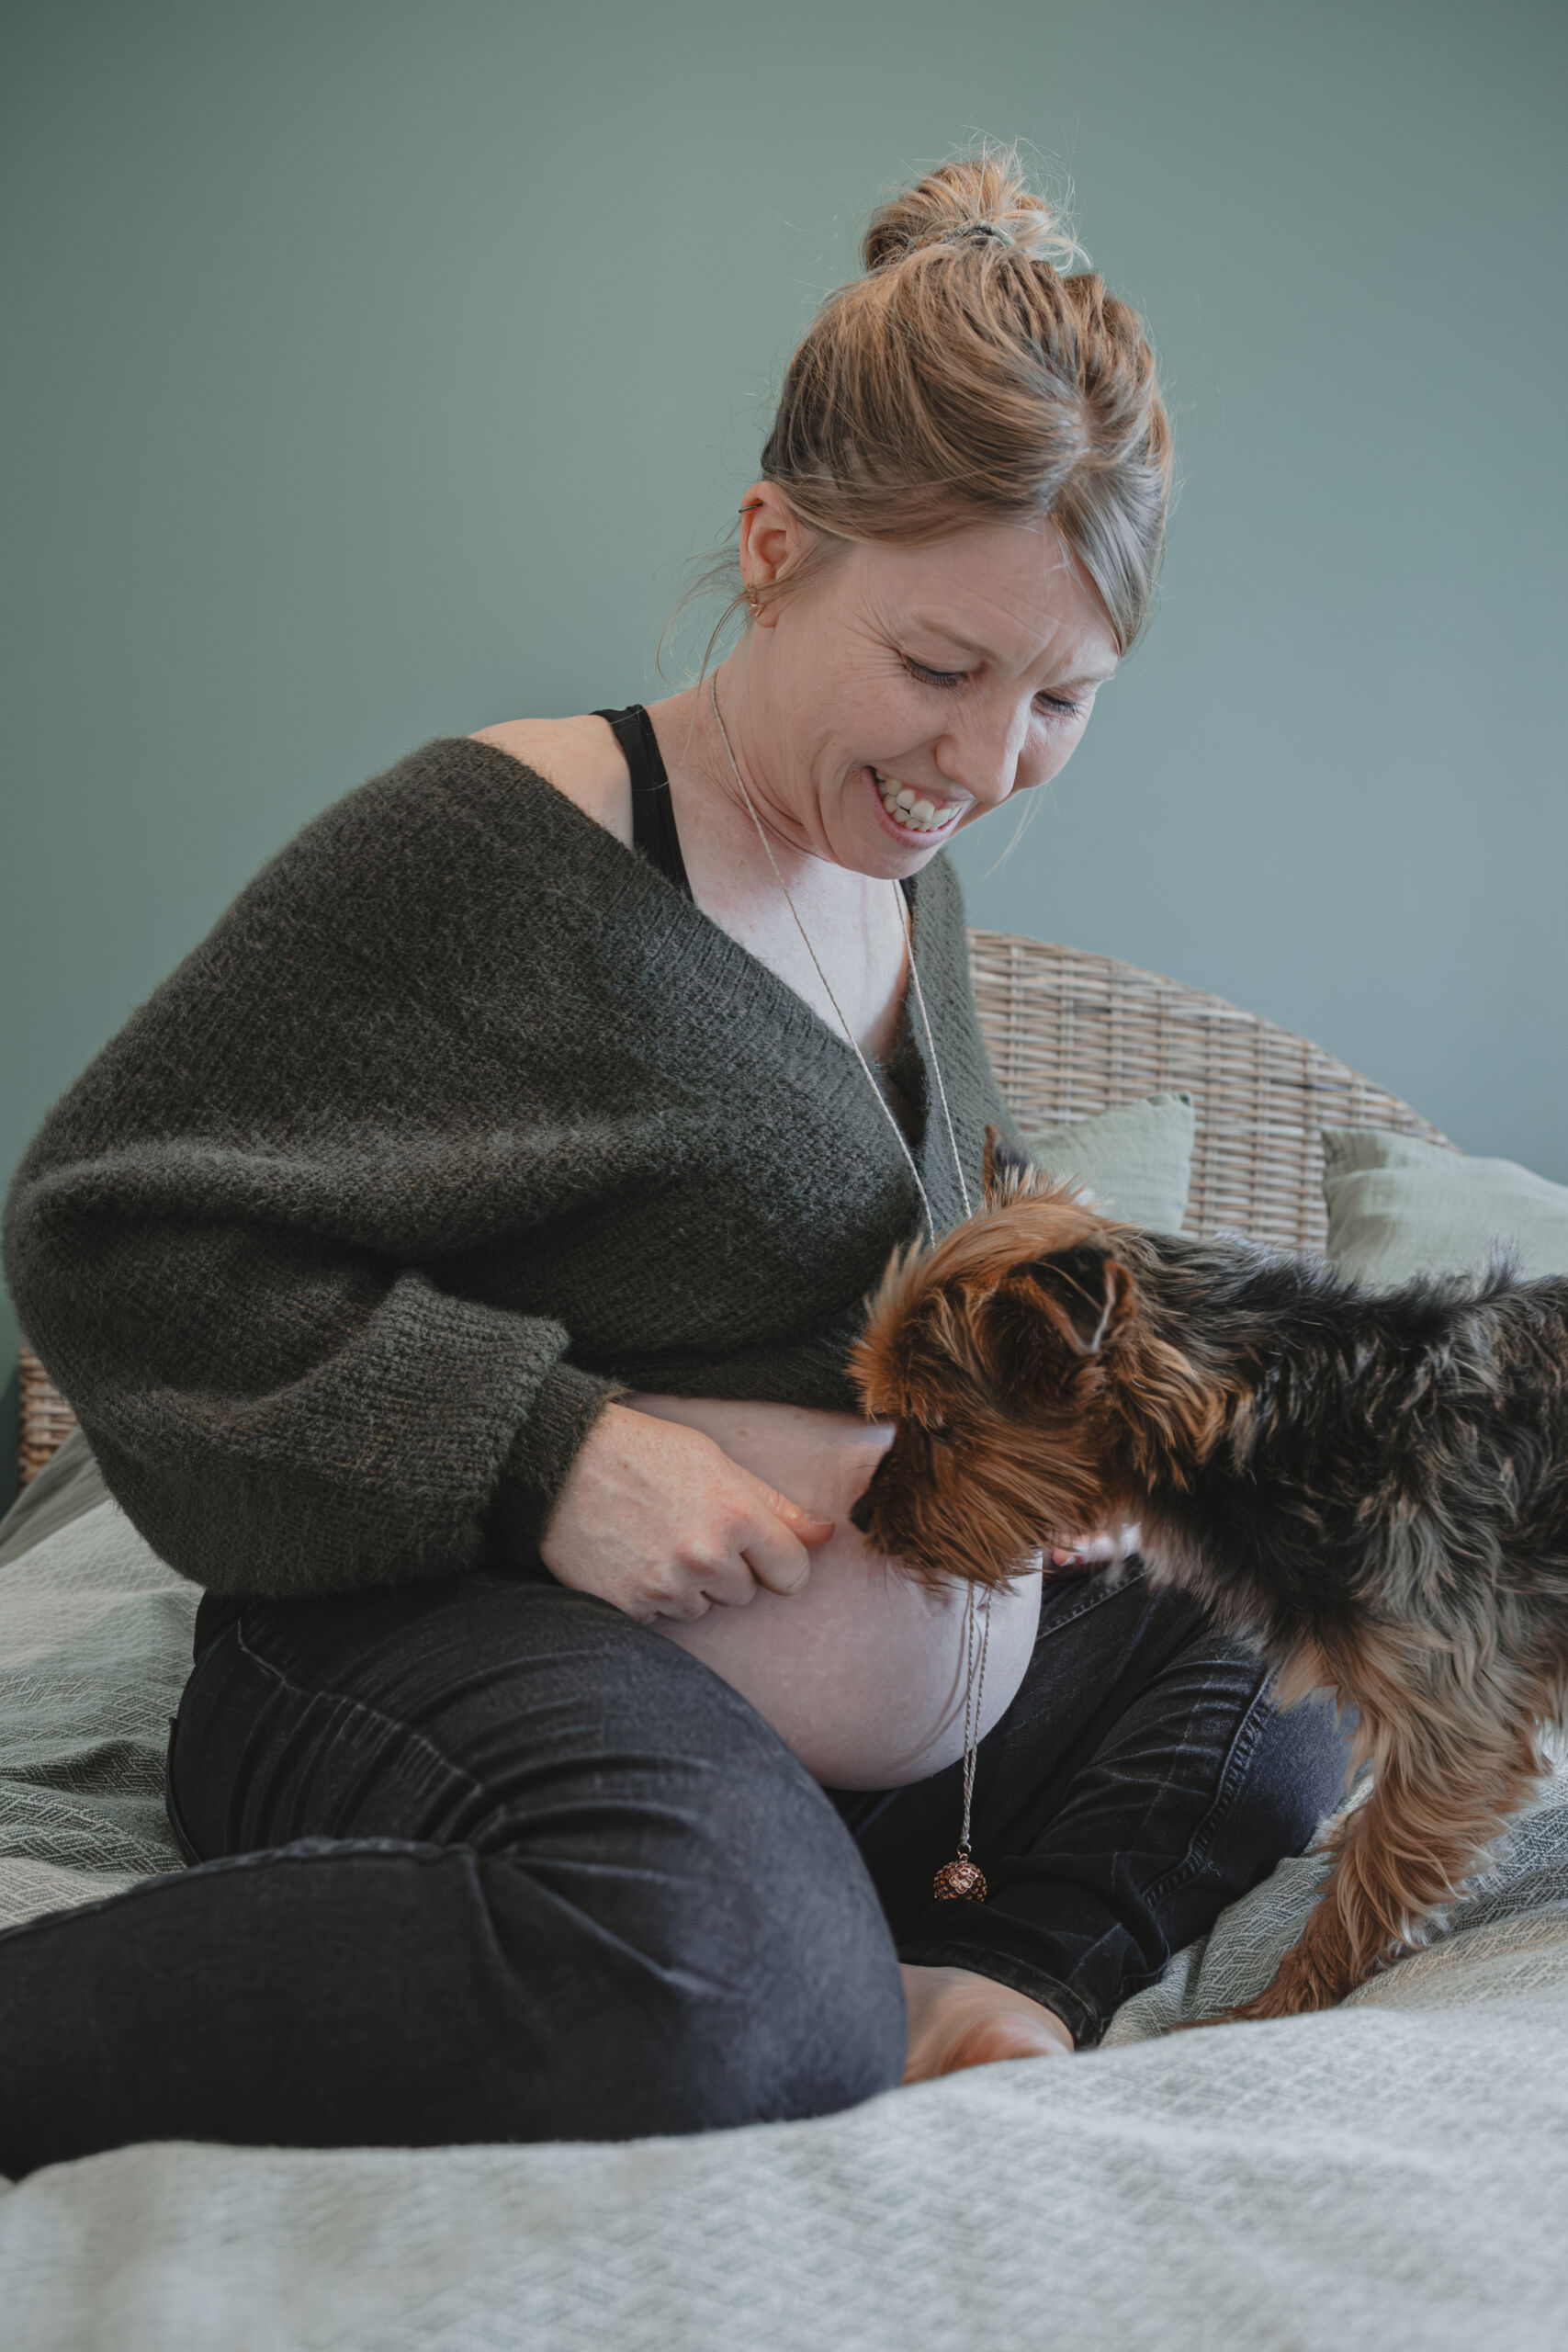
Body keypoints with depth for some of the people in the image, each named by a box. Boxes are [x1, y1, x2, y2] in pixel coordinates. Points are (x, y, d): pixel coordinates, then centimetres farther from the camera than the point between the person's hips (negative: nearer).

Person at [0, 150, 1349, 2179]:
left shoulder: (899, 863, 12)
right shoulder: (511, 848, -14)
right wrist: (542, 1451, -23)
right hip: (449, 1634, -9)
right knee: (743, 2000, -39)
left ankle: (1011, 1964, -9)